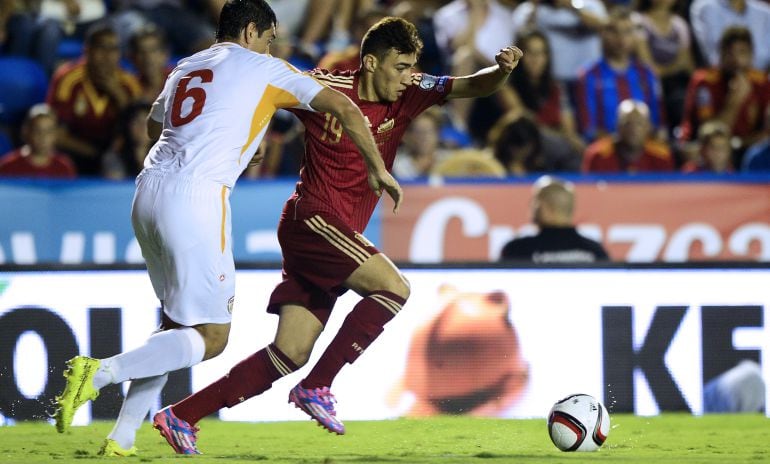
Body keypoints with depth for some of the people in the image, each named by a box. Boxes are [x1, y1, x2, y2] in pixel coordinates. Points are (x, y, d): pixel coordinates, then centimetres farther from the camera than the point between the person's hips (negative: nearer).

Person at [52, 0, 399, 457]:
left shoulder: (186, 68, 24)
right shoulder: (263, 68, 8)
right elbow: (344, 108, 6)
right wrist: (377, 168, 18)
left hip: (149, 192, 7)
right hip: (196, 195, -7)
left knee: (179, 322, 18)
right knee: (210, 337, -3)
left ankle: (123, 437, 9)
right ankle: (100, 372, -19)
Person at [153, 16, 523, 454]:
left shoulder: (409, 95, 6)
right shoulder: (327, 87, -7)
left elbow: (471, 86, 0)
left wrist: (501, 69, -19)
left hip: (339, 235, 7)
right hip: (312, 219, -7)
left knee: (290, 355, 2)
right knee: (394, 287, -22)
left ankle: (182, 415, 6)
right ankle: (317, 387, -16)